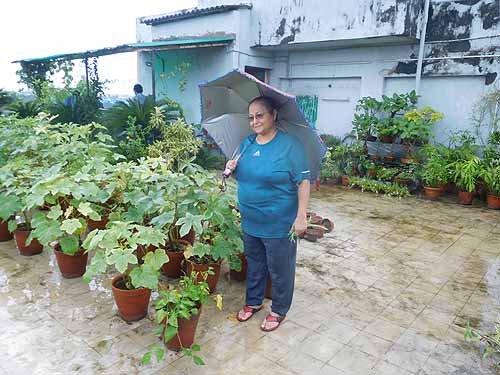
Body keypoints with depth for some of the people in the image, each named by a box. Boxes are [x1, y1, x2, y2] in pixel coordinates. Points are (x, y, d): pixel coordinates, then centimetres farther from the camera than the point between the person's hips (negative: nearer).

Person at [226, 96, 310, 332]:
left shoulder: (290, 145, -14)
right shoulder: (247, 143, 6)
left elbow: (303, 182, -15)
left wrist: (301, 216, -18)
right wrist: (233, 169, -4)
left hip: (279, 224, -6)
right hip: (250, 221, 6)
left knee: (279, 269, 11)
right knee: (254, 264, 22)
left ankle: (279, 310, 32)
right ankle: (253, 302, 43)